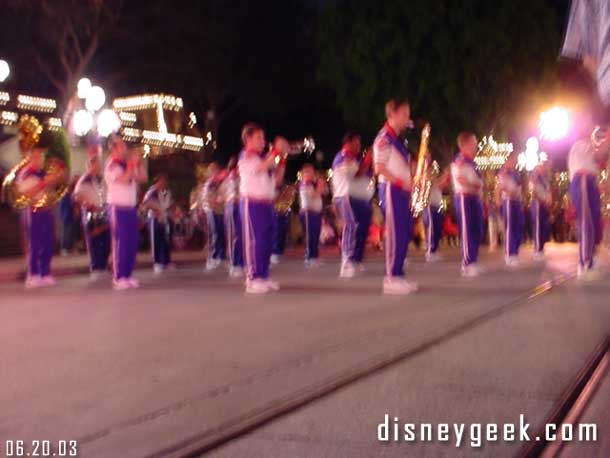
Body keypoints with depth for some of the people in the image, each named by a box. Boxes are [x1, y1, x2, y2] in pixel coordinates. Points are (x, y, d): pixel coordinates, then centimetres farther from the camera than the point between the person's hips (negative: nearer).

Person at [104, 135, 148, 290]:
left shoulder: (127, 164, 15)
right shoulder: (111, 165, -9)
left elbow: (143, 178, 14)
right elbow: (124, 180, -24)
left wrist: (139, 162, 5)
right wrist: (132, 163, -17)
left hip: (131, 208, 8)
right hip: (118, 208, -8)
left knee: (132, 243, 8)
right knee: (120, 243, -7)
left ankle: (127, 275, 15)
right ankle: (118, 278, -4)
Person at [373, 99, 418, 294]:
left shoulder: (398, 139, 20)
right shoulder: (384, 138, -9)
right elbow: (379, 168, -17)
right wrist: (402, 183, -20)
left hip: (402, 191, 9)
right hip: (392, 190, -9)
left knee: (405, 234, 8)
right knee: (395, 234, -11)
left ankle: (398, 275, 13)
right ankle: (391, 279, -9)